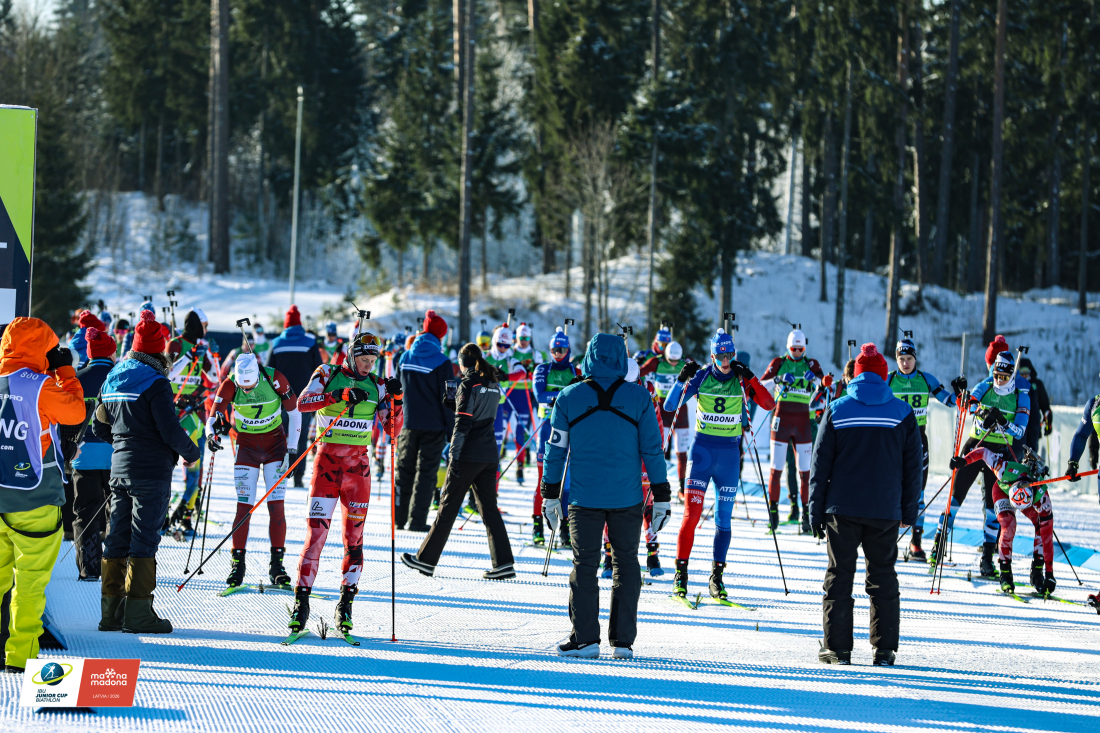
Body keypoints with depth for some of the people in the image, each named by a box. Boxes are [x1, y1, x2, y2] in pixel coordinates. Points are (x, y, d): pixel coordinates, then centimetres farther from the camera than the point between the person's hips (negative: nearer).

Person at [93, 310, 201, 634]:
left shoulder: (112, 380, 10)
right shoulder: (155, 383, -14)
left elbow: (100, 428, 17)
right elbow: (170, 430, -18)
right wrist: (192, 453, -2)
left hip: (120, 468, 7)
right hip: (152, 470, -7)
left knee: (118, 537, 11)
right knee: (144, 538, -5)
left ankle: (111, 610, 13)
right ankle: (137, 611, -6)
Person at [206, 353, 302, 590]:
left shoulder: (275, 379, -19)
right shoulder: (229, 385, -17)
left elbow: (294, 412, -7)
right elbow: (214, 415, -17)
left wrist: (292, 448, -10)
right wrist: (212, 435, -39)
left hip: (275, 443, 0)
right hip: (246, 444, 0)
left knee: (276, 504, -7)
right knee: (244, 505, -8)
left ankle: (277, 565, -2)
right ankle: (237, 564, 1)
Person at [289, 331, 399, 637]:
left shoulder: (376, 386, 9)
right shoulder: (328, 375, 1)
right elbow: (303, 402, -15)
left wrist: (392, 398, -8)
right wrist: (340, 395, -26)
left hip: (358, 464, 3)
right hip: (327, 459, -3)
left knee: (354, 535, 1)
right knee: (317, 531, -8)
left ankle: (346, 602, 6)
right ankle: (302, 601, -4)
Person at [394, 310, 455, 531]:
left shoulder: (405, 358, 6)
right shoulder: (441, 363, -9)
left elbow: (396, 390, 16)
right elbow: (447, 398, -9)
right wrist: (452, 429, -2)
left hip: (409, 423, 4)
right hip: (433, 425, -4)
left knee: (405, 469, 12)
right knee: (426, 472, 0)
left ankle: (399, 518, 11)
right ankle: (417, 520, -3)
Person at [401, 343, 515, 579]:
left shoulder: (468, 384, -11)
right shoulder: (493, 385, 11)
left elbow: (463, 422, -16)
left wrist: (454, 455, -16)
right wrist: (449, 400, 22)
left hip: (468, 454, -7)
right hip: (489, 456, 7)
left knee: (448, 506, 0)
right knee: (489, 507, 7)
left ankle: (426, 559, 6)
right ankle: (503, 562, -2)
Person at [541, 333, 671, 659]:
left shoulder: (569, 398, -2)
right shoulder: (638, 397, -3)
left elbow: (556, 450, 2)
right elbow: (652, 449, -2)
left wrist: (550, 495, 10)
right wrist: (662, 496, 4)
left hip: (584, 497, 0)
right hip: (627, 497, 0)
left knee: (584, 565, 6)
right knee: (626, 563, 9)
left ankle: (585, 638, 3)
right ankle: (623, 640, 7)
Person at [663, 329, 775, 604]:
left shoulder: (741, 379, 0)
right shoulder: (701, 377, -2)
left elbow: (769, 404, -11)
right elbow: (670, 405, -4)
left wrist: (750, 379, -21)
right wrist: (682, 380, -19)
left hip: (729, 452, 2)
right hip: (702, 450, -1)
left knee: (724, 517, 4)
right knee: (692, 511, -10)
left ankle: (717, 576, 12)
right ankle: (681, 572, -5)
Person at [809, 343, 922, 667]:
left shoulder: (837, 411, 0)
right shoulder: (902, 413, 2)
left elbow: (820, 464, 1)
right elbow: (913, 466, 5)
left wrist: (816, 510, 6)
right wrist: (910, 511, 13)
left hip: (843, 509, -1)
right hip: (885, 511, 1)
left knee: (839, 576, 5)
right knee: (883, 579, 8)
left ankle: (837, 647, 2)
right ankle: (884, 648, 5)